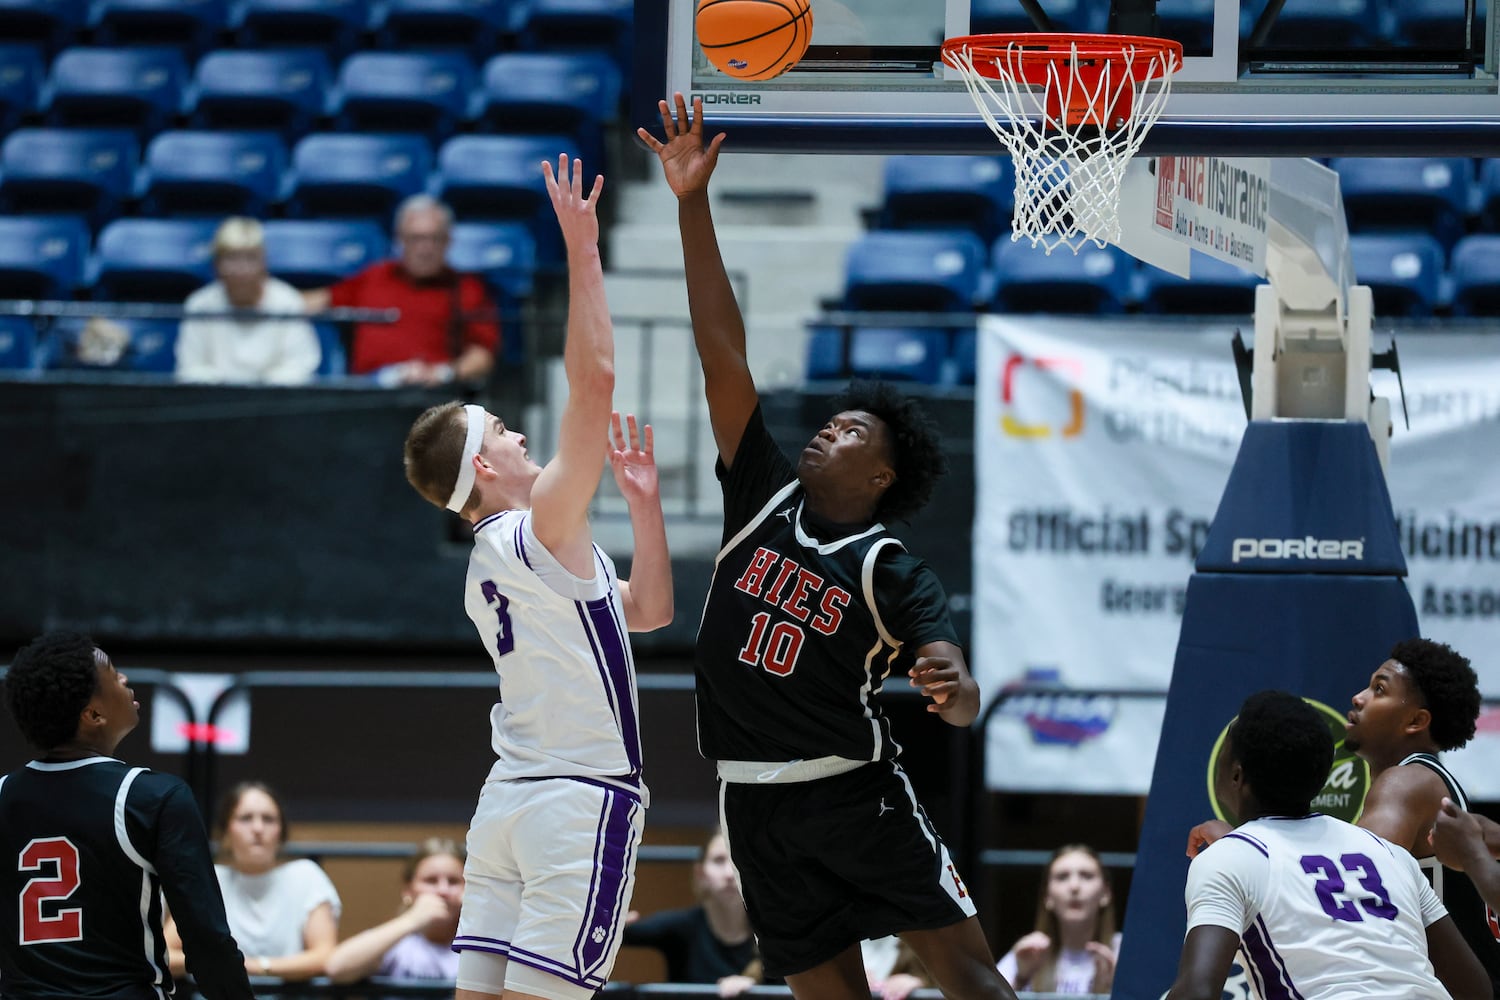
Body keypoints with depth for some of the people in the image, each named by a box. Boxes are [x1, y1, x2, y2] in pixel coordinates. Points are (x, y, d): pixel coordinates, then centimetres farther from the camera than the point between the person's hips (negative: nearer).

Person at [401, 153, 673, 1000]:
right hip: (580, 800, -9)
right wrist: (582, 253, -12)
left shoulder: (490, 569, 18)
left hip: (511, 800, 9)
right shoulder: (542, 529, -8)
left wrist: (645, 499, 21)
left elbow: (648, 610, 27)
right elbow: (594, 380, -16)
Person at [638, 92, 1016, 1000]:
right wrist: (693, 204, -3)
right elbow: (724, 353, 2)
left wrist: (955, 690, -41)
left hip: (858, 790, -4)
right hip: (758, 801, 4)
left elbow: (963, 703, -14)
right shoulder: (766, 500, 7)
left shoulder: (896, 575, -4)